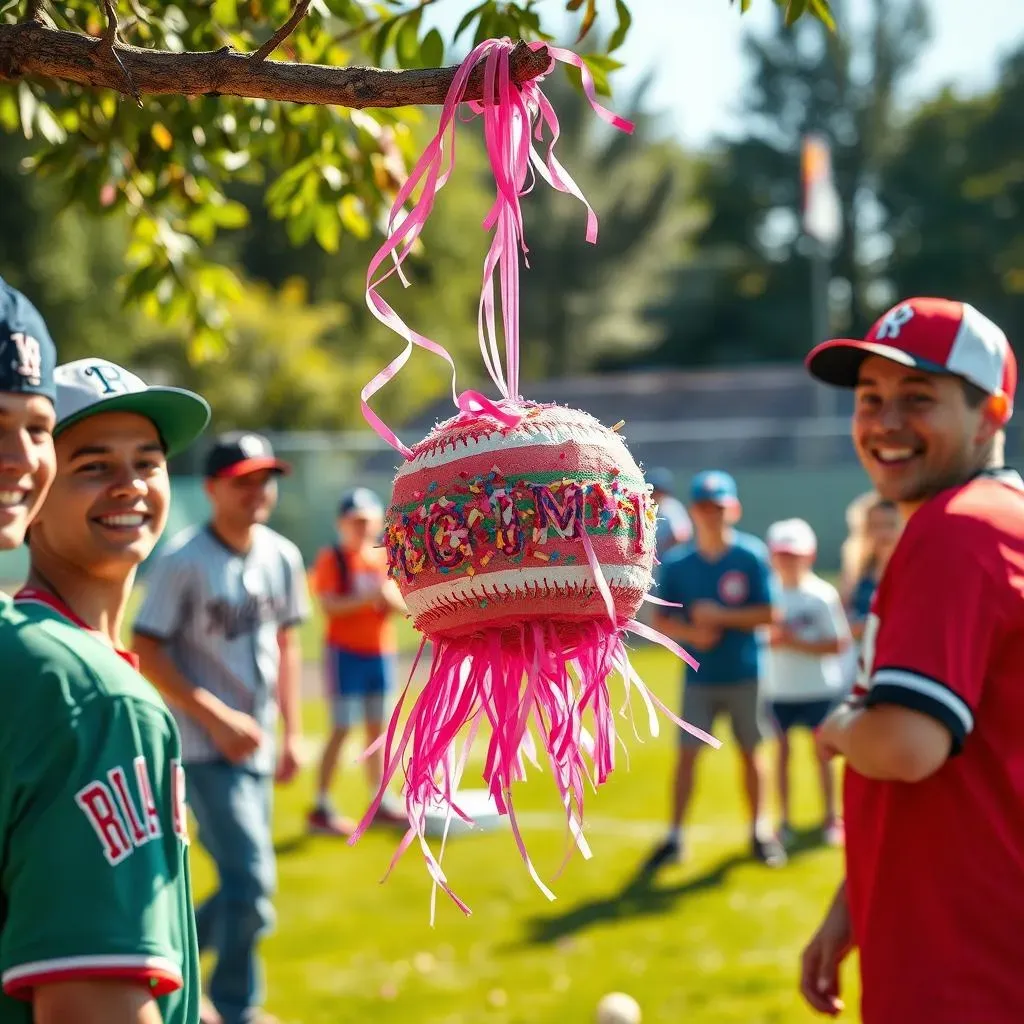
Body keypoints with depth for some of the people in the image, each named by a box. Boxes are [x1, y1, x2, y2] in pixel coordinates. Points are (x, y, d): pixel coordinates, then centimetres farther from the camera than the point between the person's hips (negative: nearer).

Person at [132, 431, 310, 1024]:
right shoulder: (184, 562, -14)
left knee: (244, 887, 13)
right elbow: (147, 652, -15)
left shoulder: (283, 557, 6)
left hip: (255, 750, 7)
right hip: (207, 751, -7)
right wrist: (218, 718, -20)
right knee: (252, 881, -10)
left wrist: (293, 732, 11)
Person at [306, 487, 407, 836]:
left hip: (381, 652, 6)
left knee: (377, 728, 12)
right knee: (342, 729, -7)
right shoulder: (332, 559, -5)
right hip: (345, 652, -5)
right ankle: (321, 808, -2)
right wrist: (366, 598, -28)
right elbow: (328, 605, -16)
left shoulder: (385, 558, 10)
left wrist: (391, 597, -14)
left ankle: (378, 801, 21)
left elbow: (404, 606, 8)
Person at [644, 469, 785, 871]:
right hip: (698, 677, 1)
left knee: (750, 752, 9)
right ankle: (674, 837, 4)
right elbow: (661, 620, 2)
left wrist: (720, 617, -18)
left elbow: (768, 614, -8)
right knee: (687, 754, -1)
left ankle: (758, 829, 23)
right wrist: (691, 633, -17)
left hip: (744, 676, -1)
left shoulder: (752, 556, -7)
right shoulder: (676, 563, -2)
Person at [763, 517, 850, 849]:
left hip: (819, 688, -2)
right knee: (782, 750, 8)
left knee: (823, 752, 7)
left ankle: (831, 818, 19)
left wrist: (798, 643, -19)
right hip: (779, 688, 2)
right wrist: (770, 640, -18)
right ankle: (784, 820, 18)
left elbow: (839, 643, -11)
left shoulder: (823, 595, -8)